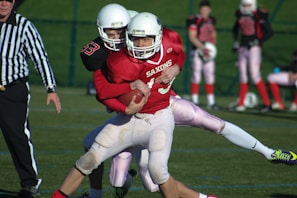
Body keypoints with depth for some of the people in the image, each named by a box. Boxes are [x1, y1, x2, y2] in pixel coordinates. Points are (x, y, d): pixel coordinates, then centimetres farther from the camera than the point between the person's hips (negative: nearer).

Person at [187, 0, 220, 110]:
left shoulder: (211, 20, 11)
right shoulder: (194, 21, -10)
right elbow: (192, 37, -15)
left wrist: (212, 45, 3)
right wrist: (203, 47, -21)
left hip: (208, 52, 6)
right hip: (197, 51, -6)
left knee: (210, 77, 7)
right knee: (196, 76, -4)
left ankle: (211, 102, 14)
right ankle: (194, 102, 3)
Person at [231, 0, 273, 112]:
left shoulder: (259, 15, -11)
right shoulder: (240, 15, 9)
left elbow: (269, 32, -11)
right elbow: (235, 29, 26)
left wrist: (258, 42, -17)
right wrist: (235, 42, 15)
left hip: (254, 48, -6)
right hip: (243, 48, 6)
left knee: (255, 75, -12)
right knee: (243, 76, 9)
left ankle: (267, 103, -8)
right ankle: (241, 104, 16)